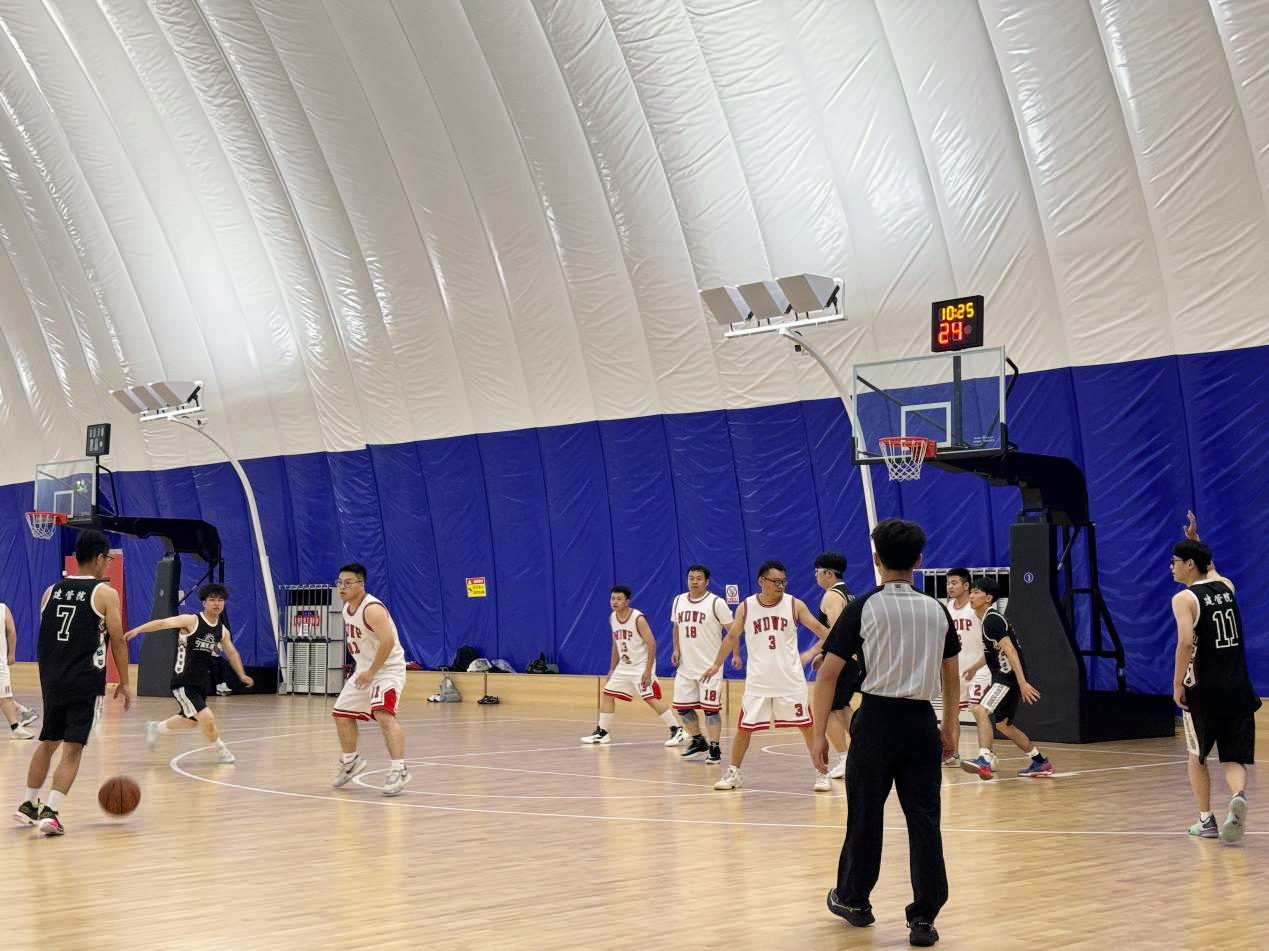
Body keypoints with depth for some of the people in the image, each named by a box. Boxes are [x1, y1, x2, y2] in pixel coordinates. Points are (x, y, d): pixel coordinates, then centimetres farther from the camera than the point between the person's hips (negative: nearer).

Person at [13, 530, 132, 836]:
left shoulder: (51, 591, 10)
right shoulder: (105, 593, -5)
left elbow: (45, 638, 16)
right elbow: (118, 641, -5)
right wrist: (125, 683, 4)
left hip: (52, 680, 5)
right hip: (86, 682, -5)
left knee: (48, 742, 21)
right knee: (73, 748, -3)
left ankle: (28, 805, 27)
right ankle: (50, 813, -12)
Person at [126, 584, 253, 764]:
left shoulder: (222, 631, 6)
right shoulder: (191, 621, -13)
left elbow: (232, 653, 22)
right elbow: (163, 623, -24)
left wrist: (242, 675, 25)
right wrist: (138, 629, -36)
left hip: (202, 684, 8)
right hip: (183, 683, -8)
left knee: (191, 720, 22)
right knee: (207, 718, -16)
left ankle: (156, 728, 46)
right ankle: (221, 750, 8)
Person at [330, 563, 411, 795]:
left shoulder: (371, 609, -23)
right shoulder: (347, 608, 6)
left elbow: (388, 641, -33)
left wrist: (371, 672, -27)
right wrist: (362, 670, 17)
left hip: (388, 669, -10)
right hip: (364, 670, 10)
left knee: (383, 713, -29)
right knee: (341, 714, 17)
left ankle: (399, 770, -29)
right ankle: (350, 761, 38)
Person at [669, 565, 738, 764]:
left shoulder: (716, 603, -10)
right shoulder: (679, 601, 7)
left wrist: (736, 654, -11)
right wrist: (676, 650, 10)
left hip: (710, 666, -6)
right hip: (686, 666, 6)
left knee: (710, 708, -5)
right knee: (682, 707, 8)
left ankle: (714, 749, 3)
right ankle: (698, 742, 27)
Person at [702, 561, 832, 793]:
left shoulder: (794, 605, -6)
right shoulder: (746, 607, -2)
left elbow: (823, 632, -3)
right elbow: (732, 636, 12)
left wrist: (812, 652, -18)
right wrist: (716, 664, 16)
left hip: (791, 681, -1)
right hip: (757, 682, 1)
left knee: (807, 726, 1)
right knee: (744, 728, 6)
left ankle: (822, 773, 12)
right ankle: (732, 773, 22)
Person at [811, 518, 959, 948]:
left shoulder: (863, 608, -5)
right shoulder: (937, 610, 6)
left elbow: (828, 673, -8)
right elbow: (952, 676, 16)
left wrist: (819, 734, -3)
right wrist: (951, 724, 28)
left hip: (877, 719, -2)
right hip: (921, 722, 2)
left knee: (865, 816, 11)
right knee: (924, 820, 3)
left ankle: (852, 900, 28)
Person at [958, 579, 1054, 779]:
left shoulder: (992, 620, -15)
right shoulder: (989, 618, 15)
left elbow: (1010, 651, -23)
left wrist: (1022, 683, -29)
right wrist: (976, 666, 41)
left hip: (1008, 677, -11)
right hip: (1001, 677, 11)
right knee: (1003, 724, 18)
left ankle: (985, 760, -36)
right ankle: (1041, 762, 29)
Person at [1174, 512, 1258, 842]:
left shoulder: (1184, 598, -7)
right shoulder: (1226, 586, 10)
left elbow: (1186, 642, -20)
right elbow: (1210, 569, 36)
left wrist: (1177, 684, -13)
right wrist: (1194, 540, 36)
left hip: (1203, 690, -4)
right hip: (1238, 689, 4)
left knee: (1197, 755, 16)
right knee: (1234, 759, 3)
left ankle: (1206, 819, 15)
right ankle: (1238, 795, -27)